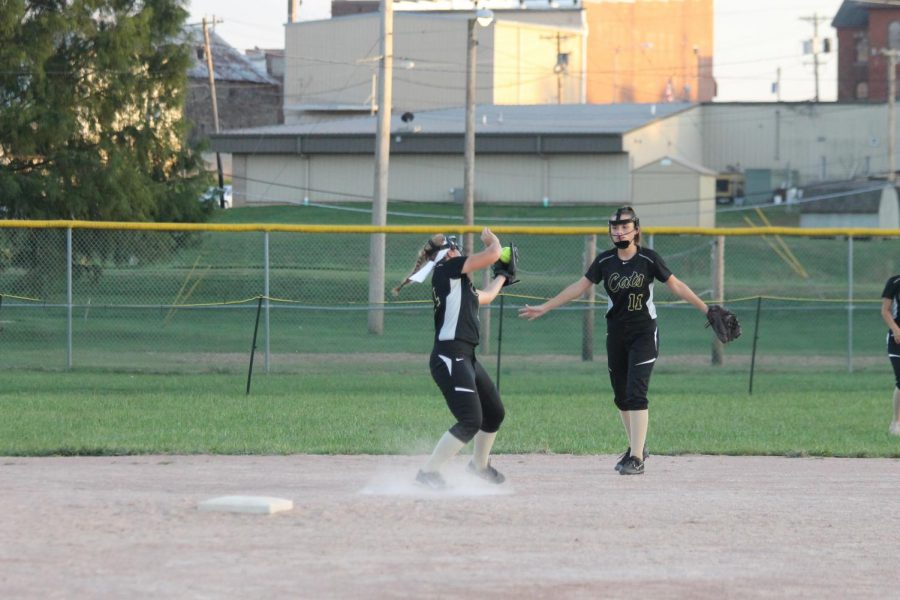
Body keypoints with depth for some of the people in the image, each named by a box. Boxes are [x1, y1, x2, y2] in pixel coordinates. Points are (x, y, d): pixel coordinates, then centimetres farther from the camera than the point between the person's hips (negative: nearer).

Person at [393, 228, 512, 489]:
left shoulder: (459, 283, 20)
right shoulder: (446, 268, -7)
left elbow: (485, 296, 38)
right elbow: (493, 254, -9)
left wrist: (502, 276, 48)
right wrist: (491, 239, 11)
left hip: (466, 359, 10)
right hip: (449, 358, -10)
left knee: (495, 414, 22)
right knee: (471, 421, -17)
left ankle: (480, 464, 43)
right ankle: (429, 472, -14)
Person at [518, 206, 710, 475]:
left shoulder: (648, 259, -9)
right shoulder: (605, 261, 1)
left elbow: (676, 286, -4)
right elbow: (579, 287, 6)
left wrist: (706, 309, -9)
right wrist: (544, 308, 5)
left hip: (643, 334, -4)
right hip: (616, 334, 4)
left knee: (635, 393, -15)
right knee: (621, 397, 11)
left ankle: (637, 458, -16)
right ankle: (637, 447, 30)